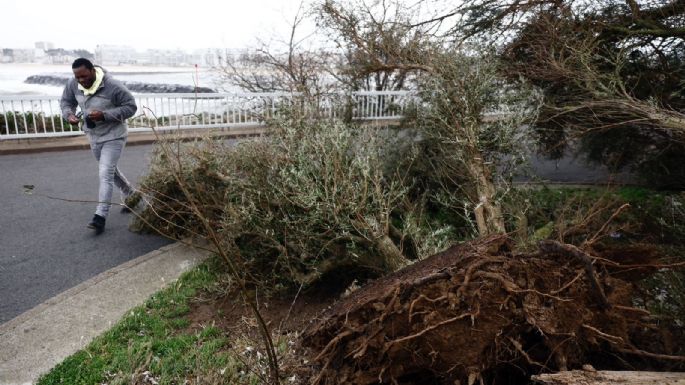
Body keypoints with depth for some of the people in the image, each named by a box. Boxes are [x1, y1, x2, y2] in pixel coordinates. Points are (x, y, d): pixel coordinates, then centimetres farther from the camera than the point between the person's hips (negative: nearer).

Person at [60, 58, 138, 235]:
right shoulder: (73, 84, -7)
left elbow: (131, 106, -19)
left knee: (105, 175, -14)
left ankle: (100, 217, -11)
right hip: (93, 136, 7)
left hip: (113, 136, -7)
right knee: (111, 171, 21)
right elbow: (66, 101, 10)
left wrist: (105, 115, -29)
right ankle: (131, 196, 43)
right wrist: (69, 114, -14)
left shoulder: (113, 86, -25)